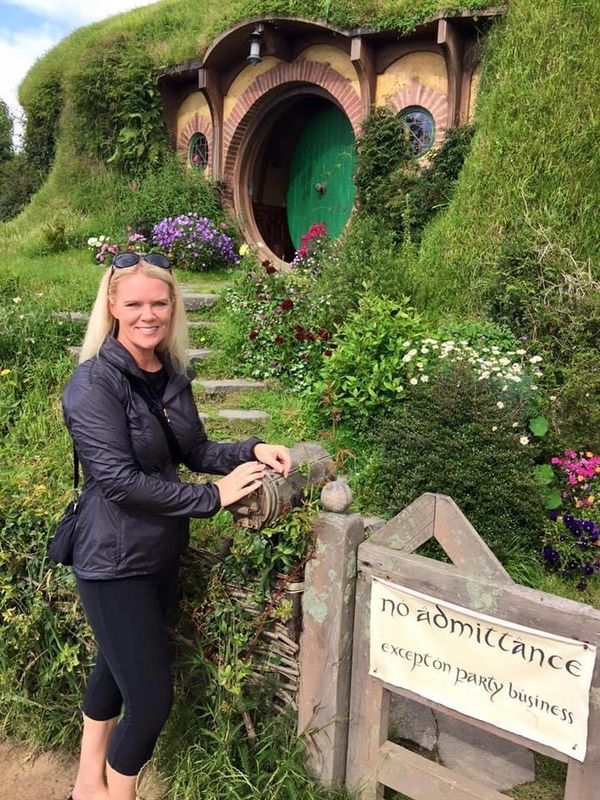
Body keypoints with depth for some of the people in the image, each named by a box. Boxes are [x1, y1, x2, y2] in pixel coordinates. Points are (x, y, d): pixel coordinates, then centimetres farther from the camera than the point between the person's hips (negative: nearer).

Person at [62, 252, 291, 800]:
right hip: (115, 563, -7)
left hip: (163, 553, 8)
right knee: (152, 699, -2)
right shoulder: (95, 383, -21)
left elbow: (195, 452, 7)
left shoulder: (173, 375, 1)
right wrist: (212, 497, -24)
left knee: (117, 667, 25)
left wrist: (251, 452, -10)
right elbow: (118, 480, -27)